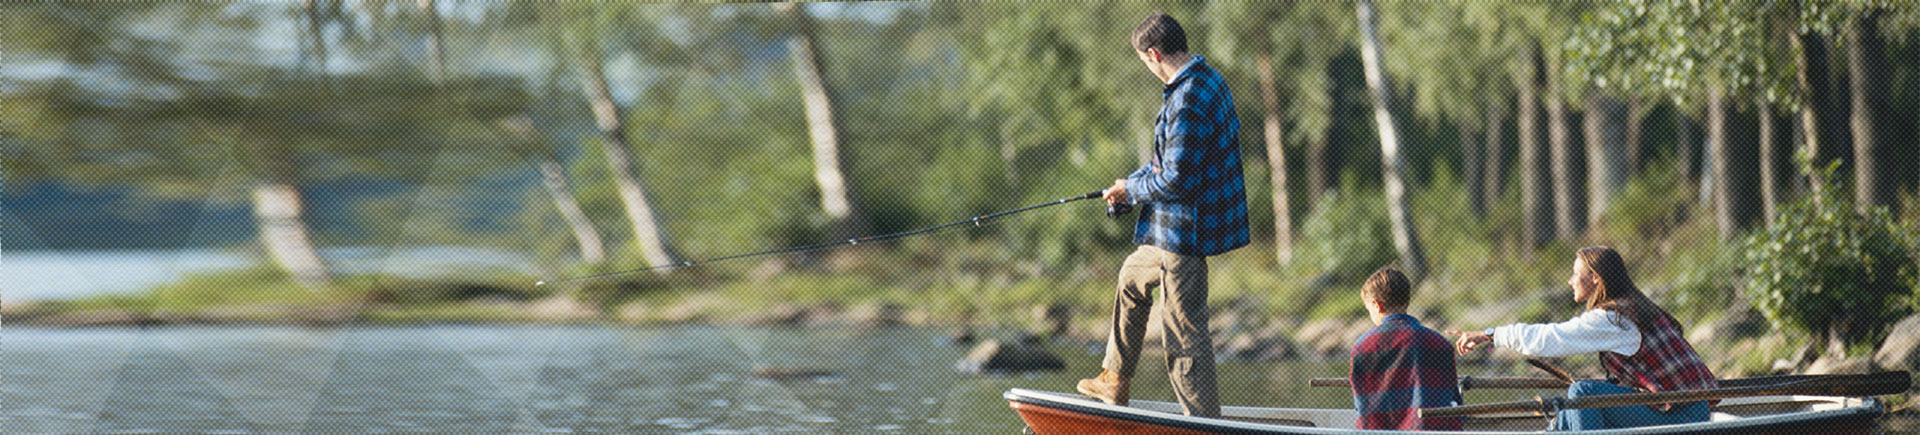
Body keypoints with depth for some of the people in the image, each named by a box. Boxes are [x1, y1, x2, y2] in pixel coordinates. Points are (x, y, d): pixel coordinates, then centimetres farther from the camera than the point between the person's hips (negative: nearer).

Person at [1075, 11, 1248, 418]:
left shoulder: (1187, 101, -25)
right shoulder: (1208, 79, 9)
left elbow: (1176, 180, -25)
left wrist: (1132, 189, -7)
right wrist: (1131, 183, 14)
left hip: (1185, 232, -11)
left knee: (1184, 333, -7)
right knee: (1133, 276, 31)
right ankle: (1114, 380, 43)